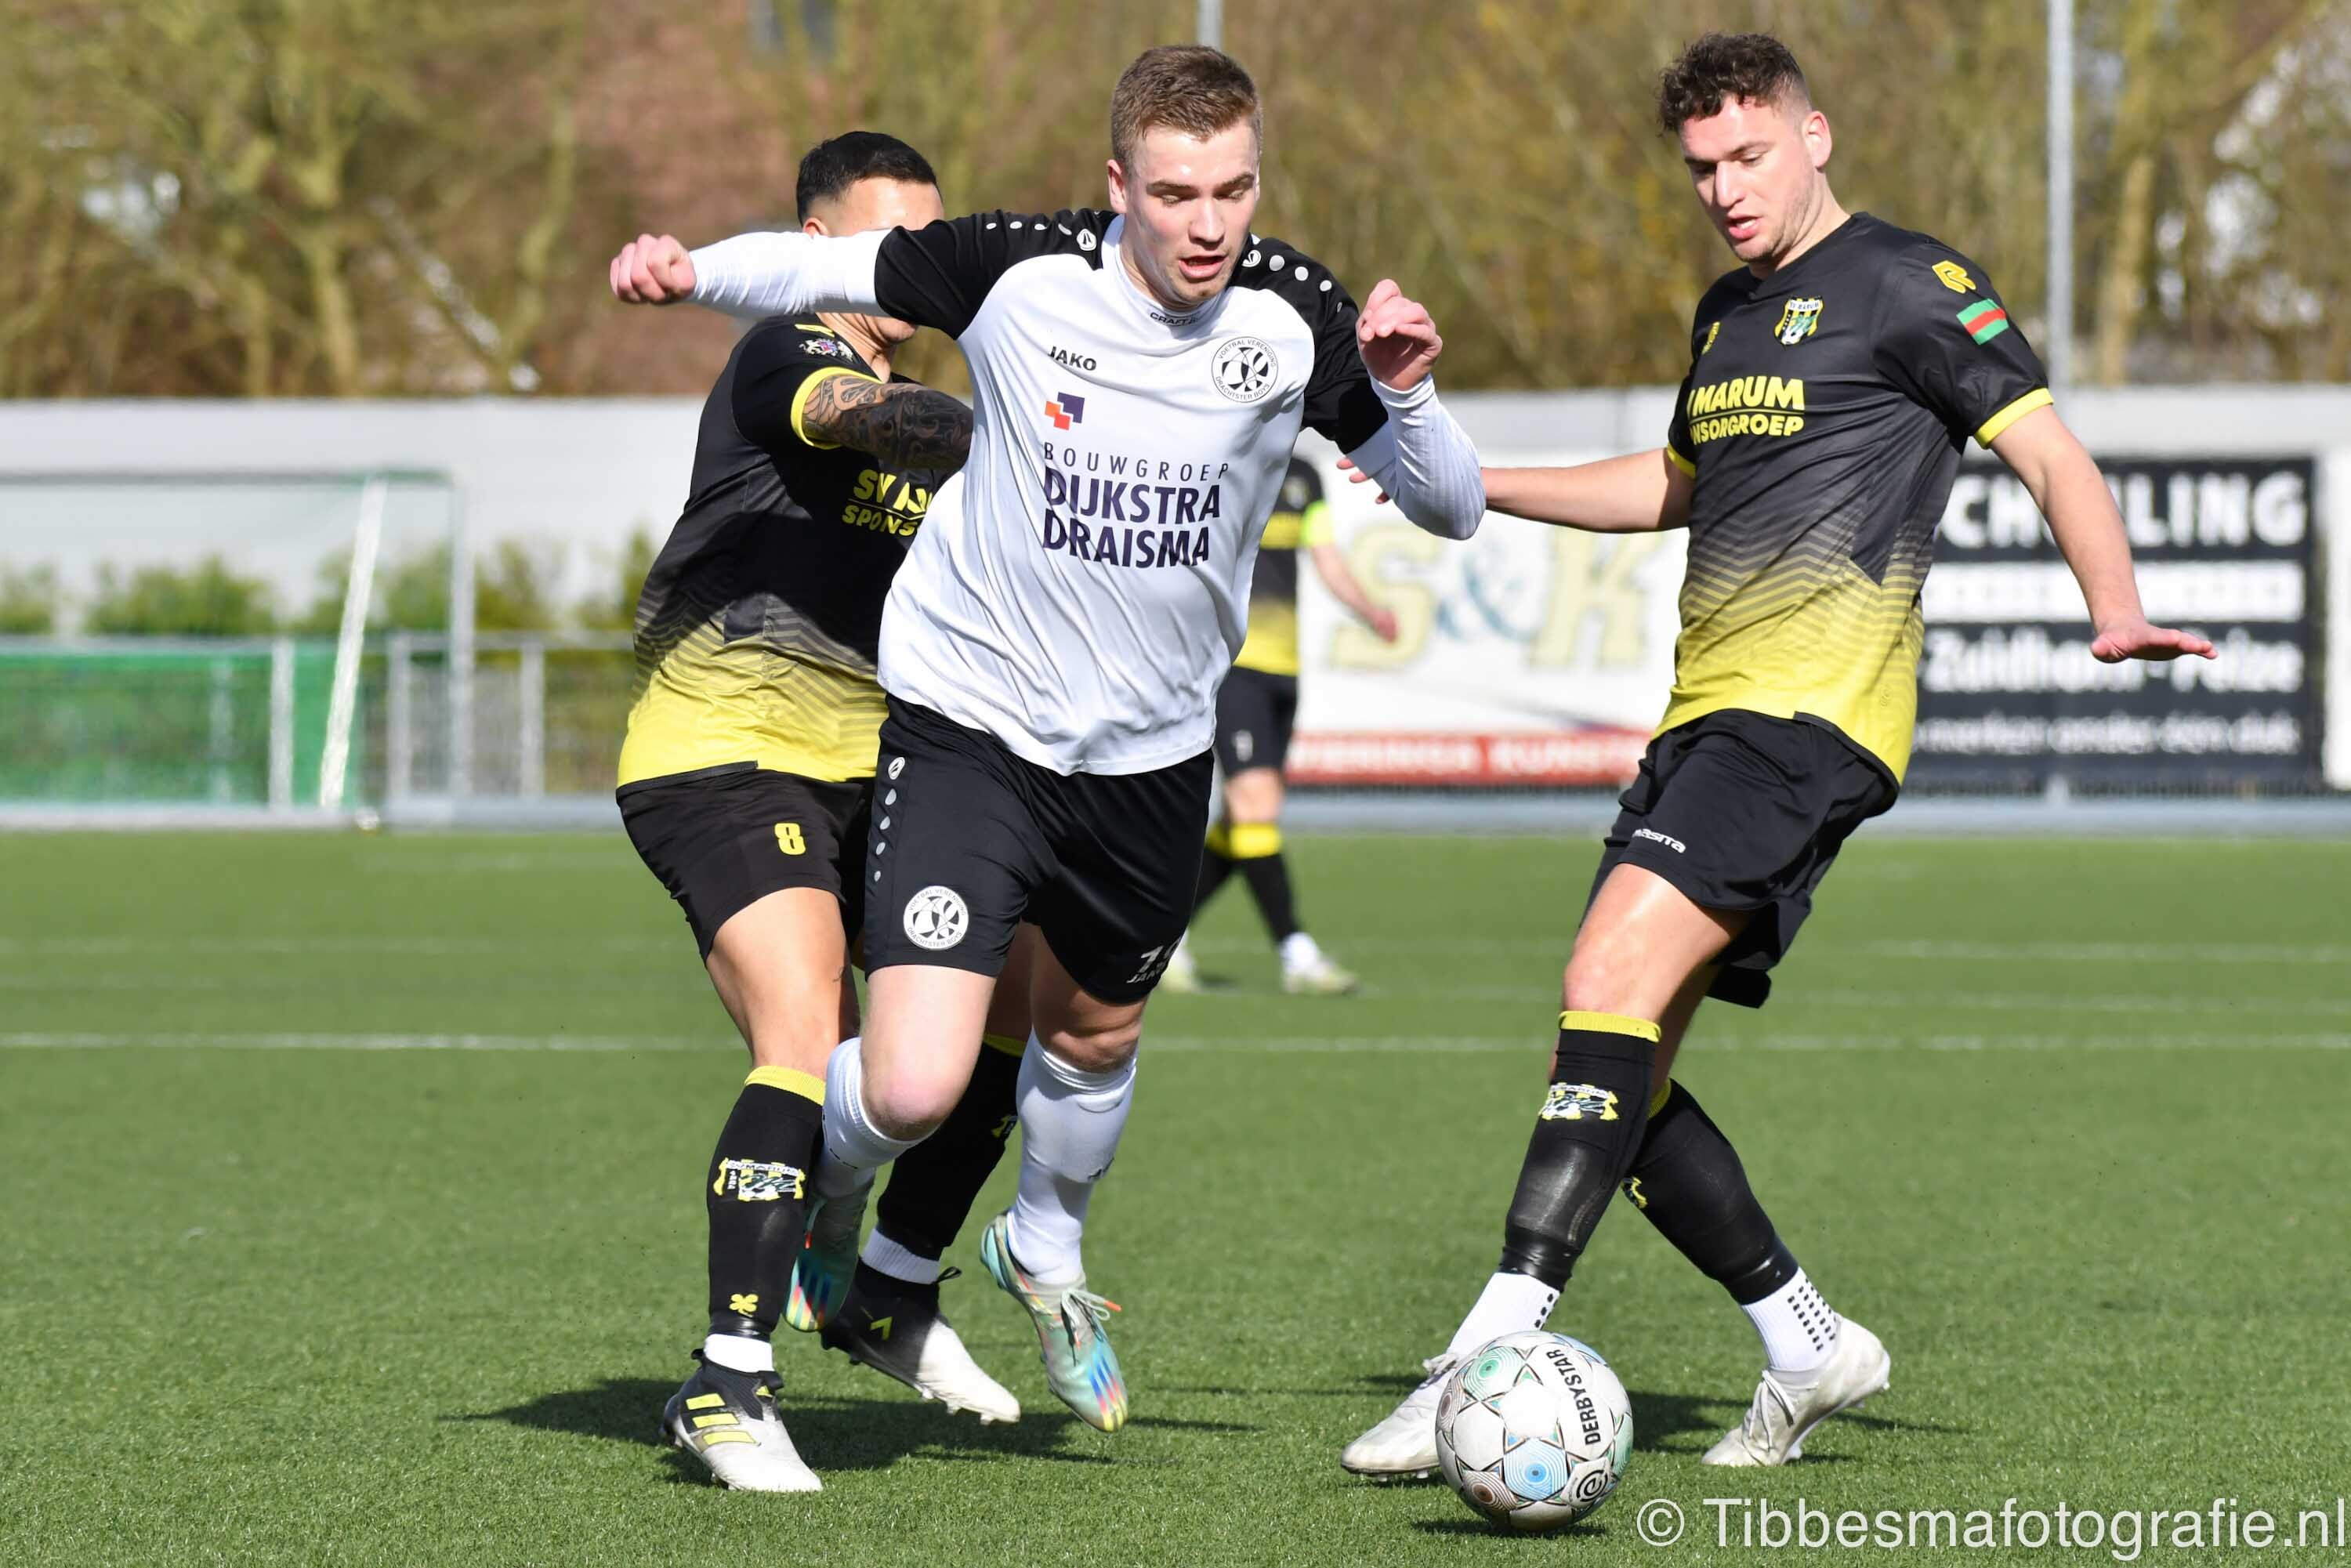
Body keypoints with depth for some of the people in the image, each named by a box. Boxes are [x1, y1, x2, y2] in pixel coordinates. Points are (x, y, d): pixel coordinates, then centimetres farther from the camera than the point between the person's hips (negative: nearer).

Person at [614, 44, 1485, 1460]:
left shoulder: (1291, 318, -10)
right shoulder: (1020, 275, -16)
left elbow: (1453, 511, -6)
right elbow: (828, 268, -2)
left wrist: (1406, 392, -25)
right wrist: (692, 269, -21)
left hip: (1152, 754, 4)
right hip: (972, 720, -4)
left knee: (1096, 1036, 25)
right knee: (914, 1088, -17)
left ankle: (1046, 1253, 57)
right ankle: (804, 1204, 19)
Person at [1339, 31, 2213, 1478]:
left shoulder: (1904, 282, -1)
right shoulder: (1729, 313, 24)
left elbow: (2050, 453, -5)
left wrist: (2117, 610, -22)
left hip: (1814, 708, -9)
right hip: (1705, 713, 9)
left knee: (1611, 977, -25)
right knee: (1623, 1085, 2)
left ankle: (1493, 1355, -32)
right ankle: (1810, 1353, 16)